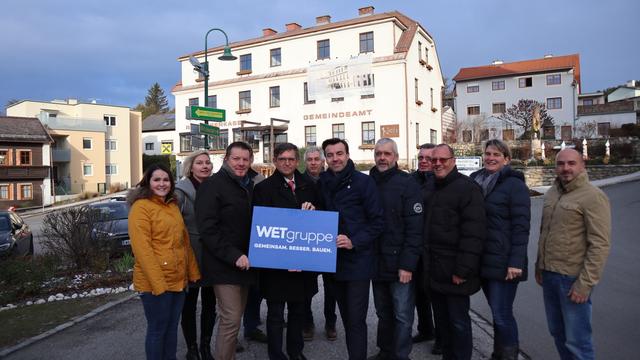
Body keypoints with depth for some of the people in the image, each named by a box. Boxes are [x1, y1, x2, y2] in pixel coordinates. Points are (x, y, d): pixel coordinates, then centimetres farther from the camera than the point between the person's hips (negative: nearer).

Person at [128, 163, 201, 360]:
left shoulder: (173, 205, 12)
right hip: (155, 282, -7)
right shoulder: (141, 207, -11)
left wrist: (193, 272, 10)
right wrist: (158, 282, -21)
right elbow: (142, 249, -18)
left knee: (172, 327, 17)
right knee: (157, 329, 6)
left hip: (178, 279, 7)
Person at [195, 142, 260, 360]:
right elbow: (207, 228, -18)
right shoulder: (212, 185, -10)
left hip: (244, 264, 7)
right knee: (231, 319, -7)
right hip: (223, 266, -7)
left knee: (235, 316, 15)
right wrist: (233, 255, -23)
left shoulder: (250, 186, 12)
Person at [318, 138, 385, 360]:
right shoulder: (322, 183, 6)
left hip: (358, 261, -5)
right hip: (333, 260, 5)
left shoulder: (364, 182, -8)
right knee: (346, 316, 18)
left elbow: (377, 222, -10)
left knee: (356, 319, -2)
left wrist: (354, 241, -19)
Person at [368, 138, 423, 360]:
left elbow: (415, 228, -13)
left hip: (399, 264, -5)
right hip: (377, 262, 5)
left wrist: (407, 264, -18)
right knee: (383, 313, 18)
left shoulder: (407, 183, -8)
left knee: (402, 315, 5)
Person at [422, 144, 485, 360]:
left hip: (454, 272, -7)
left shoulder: (467, 188, -12)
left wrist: (463, 269, -21)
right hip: (434, 271, 7)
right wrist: (427, 263, 13)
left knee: (459, 322, 4)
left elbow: (473, 234, -18)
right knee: (441, 320, 18)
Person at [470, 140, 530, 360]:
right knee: (497, 312, 16)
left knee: (502, 314, -3)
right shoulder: (476, 181, 11)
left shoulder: (514, 185, -7)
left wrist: (516, 262, -18)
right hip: (483, 260, 6)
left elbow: (521, 226, -13)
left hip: (503, 263, -6)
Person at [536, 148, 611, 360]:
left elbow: (600, 244, -16)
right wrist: (539, 265, 17)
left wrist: (585, 283, -18)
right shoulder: (552, 193, 11)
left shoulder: (593, 196, -12)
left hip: (572, 279, -7)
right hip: (549, 275, 7)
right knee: (557, 332, 18)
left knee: (576, 341, 1)